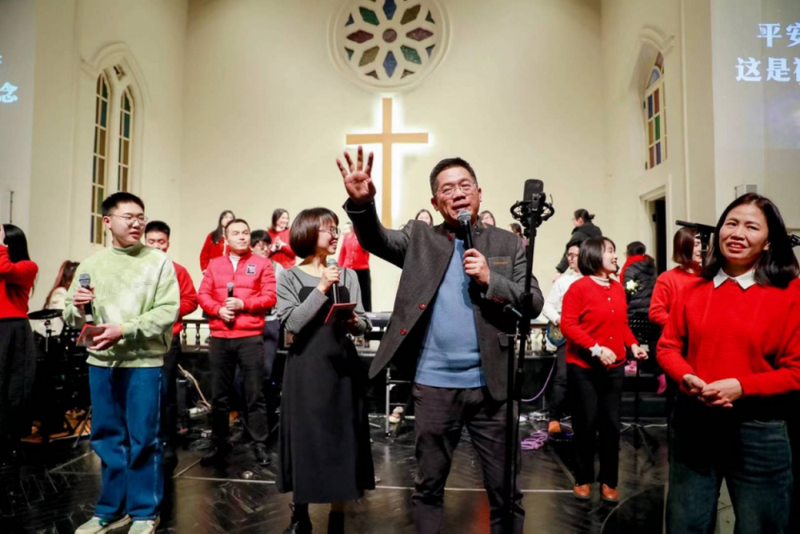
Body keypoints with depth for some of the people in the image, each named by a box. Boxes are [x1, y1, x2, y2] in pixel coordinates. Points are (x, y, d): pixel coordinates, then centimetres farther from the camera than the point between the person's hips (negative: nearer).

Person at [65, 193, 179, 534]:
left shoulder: (159, 262, -2)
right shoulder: (91, 264, 8)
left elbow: (167, 311, -10)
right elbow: (71, 318, 9)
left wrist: (124, 330, -18)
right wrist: (77, 308, -13)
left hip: (144, 362, -3)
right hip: (101, 361, 3)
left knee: (143, 439, 4)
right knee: (107, 438, 13)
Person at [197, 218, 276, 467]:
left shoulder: (262, 264, 5)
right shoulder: (214, 264, 14)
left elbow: (270, 297, -3)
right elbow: (203, 294, 7)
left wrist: (243, 304, -15)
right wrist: (218, 309, -11)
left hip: (250, 337, -3)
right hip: (219, 337, 3)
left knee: (254, 394, 1)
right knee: (219, 395, 10)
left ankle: (259, 444, 10)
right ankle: (220, 444, 22)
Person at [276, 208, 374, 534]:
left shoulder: (347, 275, 7)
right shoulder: (290, 277, -1)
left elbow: (365, 324, 6)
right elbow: (292, 323, -14)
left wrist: (354, 323, -16)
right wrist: (322, 289, -16)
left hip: (342, 366, 2)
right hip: (306, 369, -2)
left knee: (342, 437, 6)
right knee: (305, 437, 6)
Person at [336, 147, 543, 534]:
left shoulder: (507, 244, 5)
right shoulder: (420, 237, 4)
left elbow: (533, 304, 0)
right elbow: (376, 240, -13)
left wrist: (490, 280, -16)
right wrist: (361, 203, -33)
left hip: (491, 384, 0)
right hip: (434, 384, 0)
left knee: (505, 489, 12)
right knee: (428, 486, 16)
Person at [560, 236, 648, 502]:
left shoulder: (618, 288, 8)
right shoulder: (579, 287, -10)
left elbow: (622, 324, 16)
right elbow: (568, 325, -15)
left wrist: (632, 344, -1)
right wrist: (595, 348, -21)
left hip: (614, 367, 5)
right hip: (583, 367, -5)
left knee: (611, 424, 8)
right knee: (586, 424, 5)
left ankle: (608, 481, 23)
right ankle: (583, 479, 22)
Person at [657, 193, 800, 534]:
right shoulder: (694, 288, 2)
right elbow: (668, 346, 5)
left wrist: (742, 387, -21)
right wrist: (687, 378, -13)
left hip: (758, 430, -2)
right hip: (693, 423, 3)